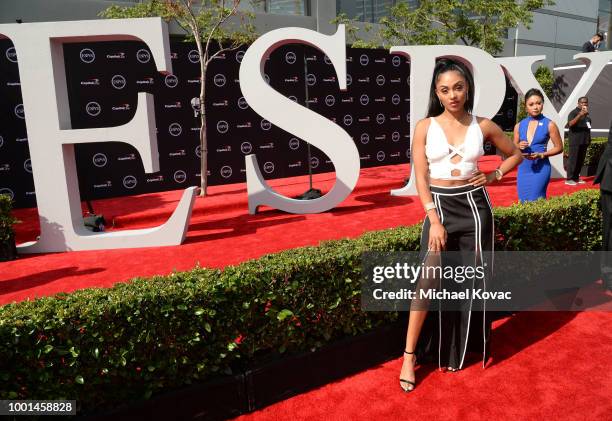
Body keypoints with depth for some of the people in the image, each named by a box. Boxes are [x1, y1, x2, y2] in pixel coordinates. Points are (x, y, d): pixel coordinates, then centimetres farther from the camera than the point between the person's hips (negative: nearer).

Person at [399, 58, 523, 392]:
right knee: (429, 280, -10)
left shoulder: (483, 126, 3)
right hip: (439, 206, -2)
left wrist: (494, 176, 2)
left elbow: (515, 154, 19)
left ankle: (457, 349, 28)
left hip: (475, 206, 2)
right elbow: (421, 178, -7)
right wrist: (435, 220, -16)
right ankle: (410, 356, 2)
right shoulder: (425, 126, -3)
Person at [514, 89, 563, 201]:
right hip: (523, 168, 4)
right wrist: (519, 146, -8)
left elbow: (559, 147, 1)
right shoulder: (519, 126, 6)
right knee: (523, 202, 9)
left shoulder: (549, 125, -4)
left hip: (540, 169, -4)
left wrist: (541, 155, -14)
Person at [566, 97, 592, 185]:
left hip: (584, 141, 8)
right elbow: (570, 124, -23)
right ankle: (569, 179, -5)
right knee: (573, 160, -8)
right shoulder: (574, 112, -7)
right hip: (575, 141, -8)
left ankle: (576, 177, 16)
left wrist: (588, 138, 21)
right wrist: (580, 115, -33)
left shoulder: (586, 113, 17)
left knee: (580, 160, 9)